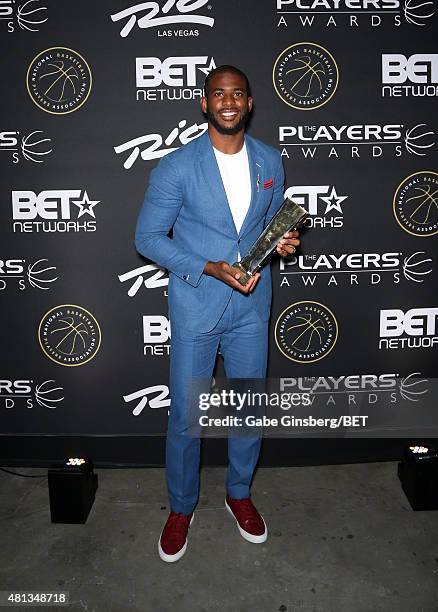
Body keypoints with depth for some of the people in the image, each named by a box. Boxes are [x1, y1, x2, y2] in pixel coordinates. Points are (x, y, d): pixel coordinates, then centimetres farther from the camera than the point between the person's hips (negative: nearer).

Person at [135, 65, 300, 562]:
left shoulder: (270, 162, 3)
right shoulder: (177, 167, -10)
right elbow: (148, 237, -8)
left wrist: (280, 241, -8)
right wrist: (212, 269, -19)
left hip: (252, 305, 4)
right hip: (195, 307, -3)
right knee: (185, 418, 7)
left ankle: (239, 494, 41)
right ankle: (181, 508, 33)